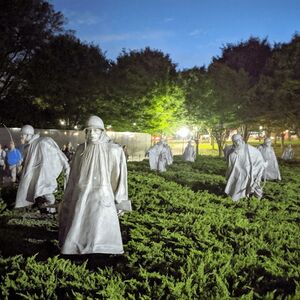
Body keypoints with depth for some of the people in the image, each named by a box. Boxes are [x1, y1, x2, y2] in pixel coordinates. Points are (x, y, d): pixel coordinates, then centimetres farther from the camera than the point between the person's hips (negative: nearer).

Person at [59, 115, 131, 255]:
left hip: (102, 198, -3)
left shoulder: (114, 150, -5)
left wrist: (120, 202, -3)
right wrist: (68, 199, 13)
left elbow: (120, 176, -2)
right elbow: (74, 175, 11)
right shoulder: (81, 150, 5)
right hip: (81, 197, 3)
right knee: (76, 231, 4)